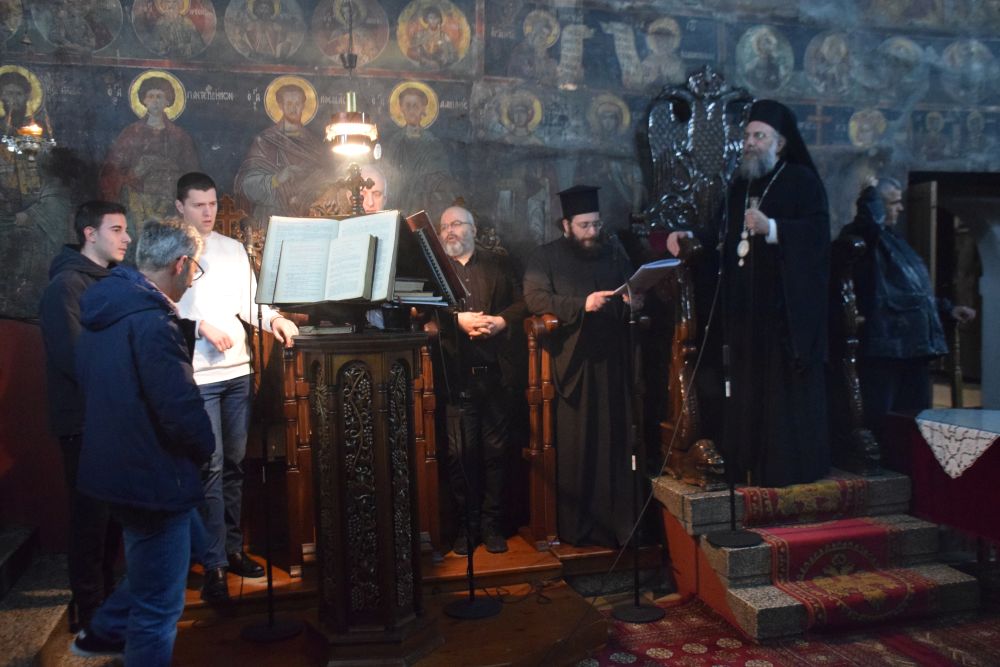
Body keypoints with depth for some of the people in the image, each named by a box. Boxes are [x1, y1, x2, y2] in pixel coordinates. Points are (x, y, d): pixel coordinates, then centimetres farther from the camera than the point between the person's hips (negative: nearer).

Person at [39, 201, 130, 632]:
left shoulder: (110, 282, 14)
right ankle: (88, 610, 12)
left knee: (113, 511, 16)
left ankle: (105, 593, 31)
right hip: (85, 421, -8)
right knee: (91, 515, 0)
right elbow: (72, 355, -21)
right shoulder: (66, 284, -13)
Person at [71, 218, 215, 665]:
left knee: (188, 541, 29)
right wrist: (204, 446, -7)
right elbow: (180, 408, -27)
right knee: (159, 604, 5)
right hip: (151, 476, -10)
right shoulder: (152, 320, -23)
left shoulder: (104, 306, 7)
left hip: (114, 463, 10)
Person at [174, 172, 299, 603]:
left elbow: (249, 302, 11)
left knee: (234, 464, 12)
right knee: (210, 468, -6)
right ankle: (214, 565, 2)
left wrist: (273, 319, -7)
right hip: (197, 375, -5)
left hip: (238, 370, 5)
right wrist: (201, 326, -19)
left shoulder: (233, 249, 13)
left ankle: (233, 548, 25)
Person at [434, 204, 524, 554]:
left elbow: (521, 302, 10)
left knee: (495, 450, 4)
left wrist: (501, 321, -7)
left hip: (495, 371, 1)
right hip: (456, 374, -1)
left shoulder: (497, 264, 17)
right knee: (460, 454, -1)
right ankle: (467, 525, 11)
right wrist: (458, 320, -13)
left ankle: (492, 524, 14)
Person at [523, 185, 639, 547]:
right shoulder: (546, 256, 5)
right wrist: (582, 305, -19)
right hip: (571, 365, -3)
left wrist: (635, 300, -3)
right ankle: (575, 527, 9)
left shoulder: (614, 253, 16)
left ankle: (616, 524, 12)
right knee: (574, 448, -1)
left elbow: (634, 294, 21)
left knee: (614, 444, 3)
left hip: (611, 364, 3)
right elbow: (535, 298, -10)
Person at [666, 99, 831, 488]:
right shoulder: (741, 186, 18)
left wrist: (771, 228, -26)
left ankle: (792, 466, 5)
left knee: (785, 386, -4)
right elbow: (725, 233, 18)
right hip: (744, 305, 6)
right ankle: (753, 465, 14)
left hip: (786, 304, -6)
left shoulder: (802, 180, -3)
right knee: (749, 386, 7)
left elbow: (818, 232, -15)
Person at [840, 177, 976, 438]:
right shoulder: (863, 236, -6)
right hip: (884, 349, -9)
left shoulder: (893, 239, 22)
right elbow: (871, 218, -32)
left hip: (914, 348, 9)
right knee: (881, 424, -7)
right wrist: (871, 191, -13)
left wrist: (946, 309, 21)